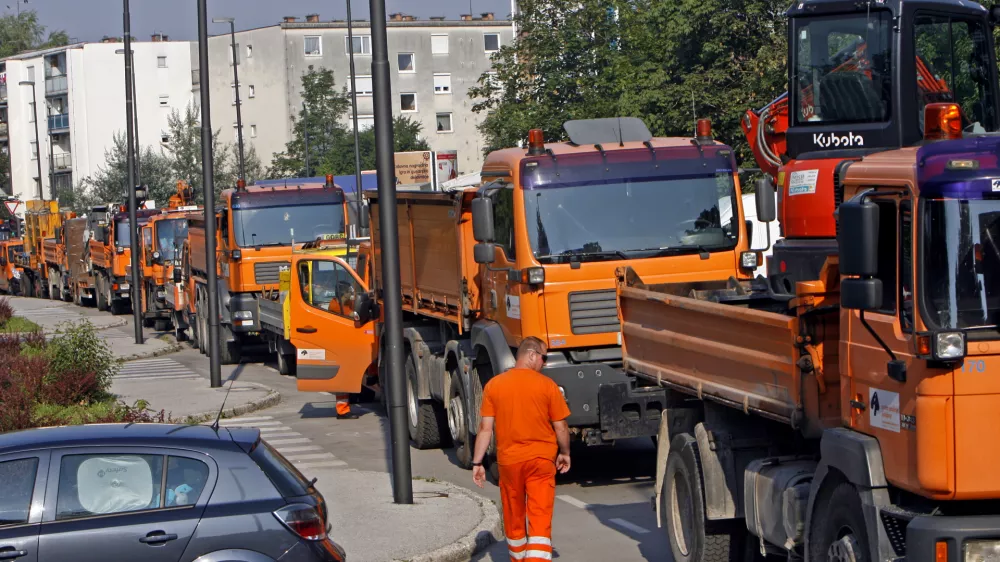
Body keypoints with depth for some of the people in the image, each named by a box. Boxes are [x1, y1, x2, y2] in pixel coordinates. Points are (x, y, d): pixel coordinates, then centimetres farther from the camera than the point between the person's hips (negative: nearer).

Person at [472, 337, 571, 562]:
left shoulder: (494, 385, -2)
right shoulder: (547, 385, -8)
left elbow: (485, 428, -3)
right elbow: (560, 427, -3)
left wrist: (477, 462, 2)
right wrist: (565, 453, 14)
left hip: (509, 460, 2)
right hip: (541, 459, -2)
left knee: (514, 517, 19)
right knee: (541, 518, -4)